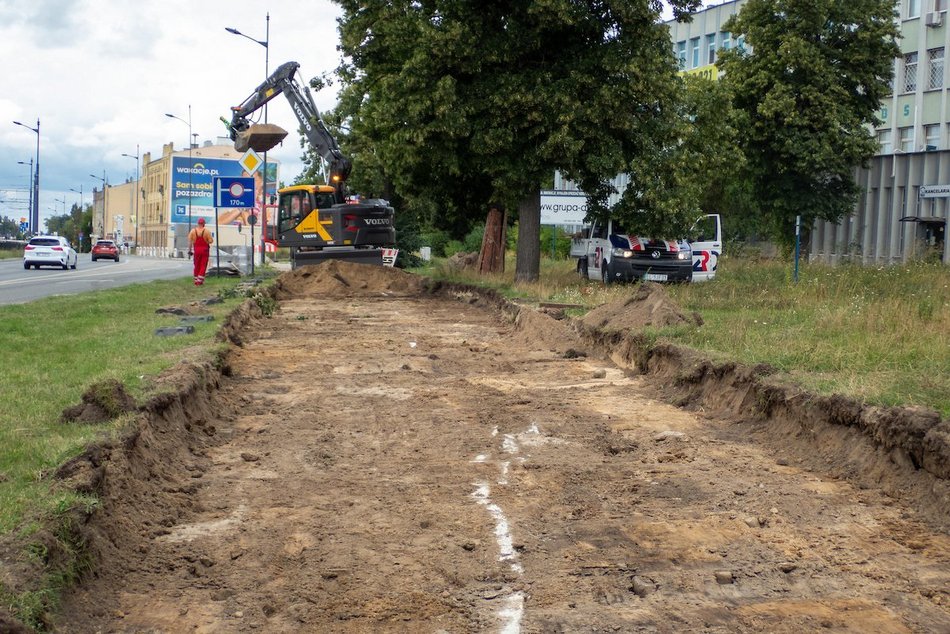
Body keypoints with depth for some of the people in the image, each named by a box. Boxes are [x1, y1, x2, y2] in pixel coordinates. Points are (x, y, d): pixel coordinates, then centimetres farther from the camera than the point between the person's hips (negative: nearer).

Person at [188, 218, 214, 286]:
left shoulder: (193, 231, 0)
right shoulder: (206, 231, -8)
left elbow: (189, 241, -3)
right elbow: (210, 241, -12)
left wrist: (189, 250, 4)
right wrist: (212, 238, 10)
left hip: (196, 250, 3)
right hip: (205, 250, -3)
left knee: (197, 266, 14)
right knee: (203, 266, 3)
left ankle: (196, 280, 18)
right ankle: (199, 281, -4)